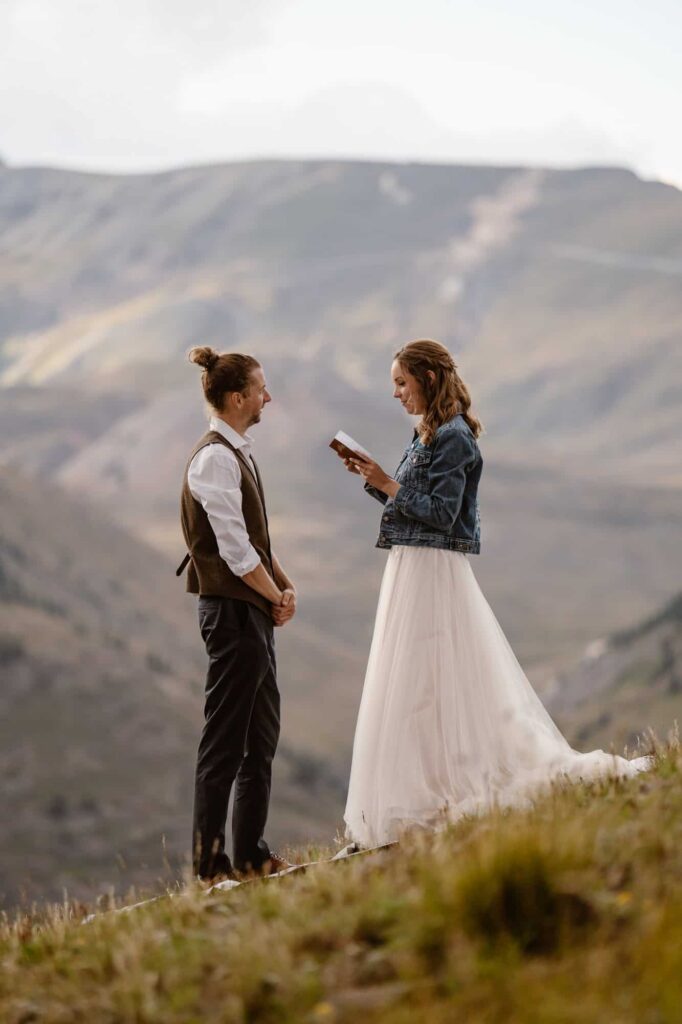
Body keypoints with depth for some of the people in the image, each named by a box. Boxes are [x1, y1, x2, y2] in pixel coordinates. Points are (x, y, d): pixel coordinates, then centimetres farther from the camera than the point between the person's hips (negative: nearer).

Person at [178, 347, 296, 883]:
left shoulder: (239, 453, 14)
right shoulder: (216, 458, -16)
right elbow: (235, 549, -19)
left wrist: (285, 585, 4)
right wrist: (276, 597, -8)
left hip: (255, 609, 10)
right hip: (233, 609, -10)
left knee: (261, 737, 14)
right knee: (225, 741, -5)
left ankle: (251, 853, 21)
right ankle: (210, 862, 1)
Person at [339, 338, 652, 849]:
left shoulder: (452, 438, -14)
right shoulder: (427, 436, 15)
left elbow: (440, 514, -19)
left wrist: (387, 484, -16)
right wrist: (374, 478, 5)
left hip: (432, 572, -10)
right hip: (413, 571, 10)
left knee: (424, 688, -6)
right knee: (415, 689, 11)